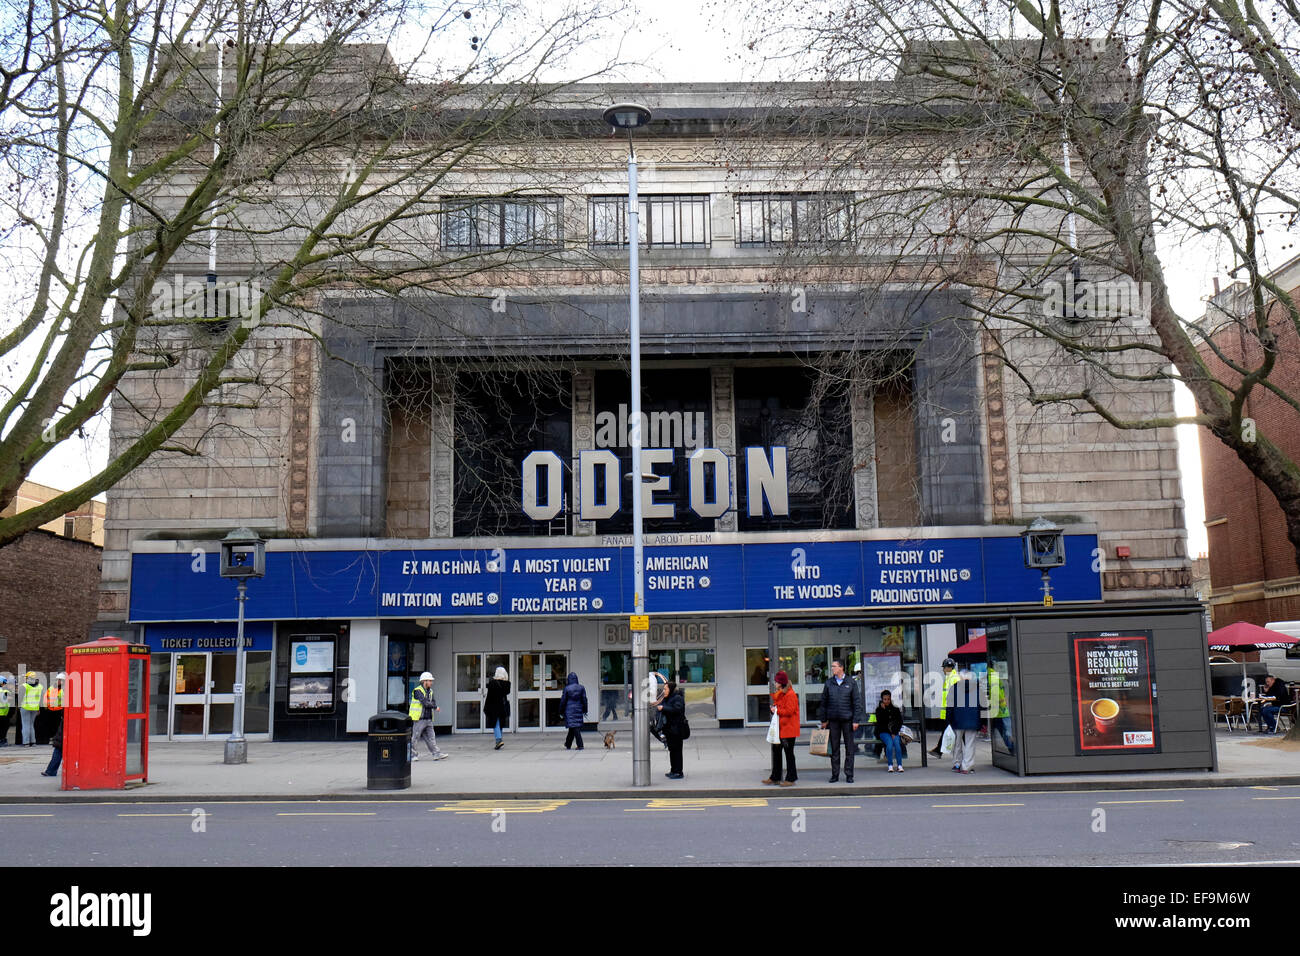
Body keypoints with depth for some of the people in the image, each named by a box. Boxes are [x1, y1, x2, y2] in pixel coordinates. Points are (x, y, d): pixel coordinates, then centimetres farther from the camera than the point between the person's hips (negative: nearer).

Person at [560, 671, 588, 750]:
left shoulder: (567, 688, -8)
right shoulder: (581, 688, 0)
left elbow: (563, 700, -3)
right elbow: (584, 700, 3)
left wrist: (561, 710, 8)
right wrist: (584, 710, 12)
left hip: (569, 710, -4)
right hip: (579, 710, 4)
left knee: (574, 727, -4)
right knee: (574, 727, 14)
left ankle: (580, 745, -13)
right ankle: (568, 744, 26)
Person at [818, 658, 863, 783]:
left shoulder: (851, 683, 2)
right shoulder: (828, 683, 8)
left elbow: (857, 702, 1)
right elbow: (824, 702, 10)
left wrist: (856, 720, -6)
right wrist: (823, 720, 4)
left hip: (847, 719, -2)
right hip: (833, 720, 2)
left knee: (849, 748, 1)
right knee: (834, 748, 4)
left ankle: (849, 774, 8)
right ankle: (835, 775, 10)